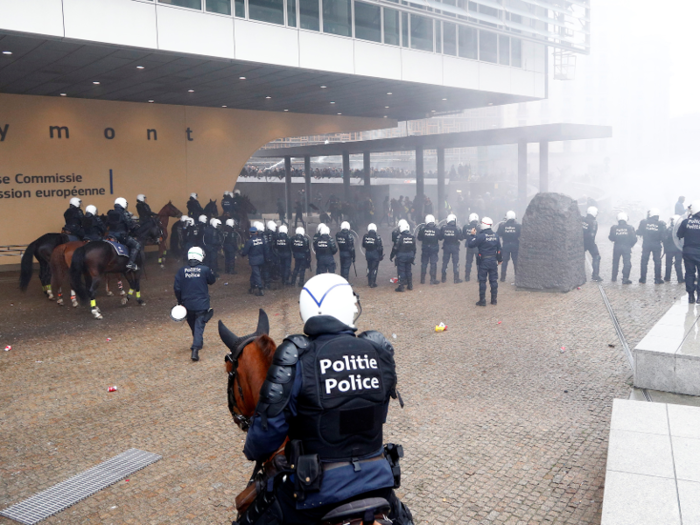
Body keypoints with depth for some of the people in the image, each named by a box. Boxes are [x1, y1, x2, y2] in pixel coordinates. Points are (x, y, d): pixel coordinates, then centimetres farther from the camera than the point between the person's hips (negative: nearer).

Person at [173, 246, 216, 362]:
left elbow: (177, 287, 1)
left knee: (193, 325, 22)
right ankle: (195, 349, -17)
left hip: (187, 304, 3)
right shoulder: (205, 270, -10)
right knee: (199, 325, -3)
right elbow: (212, 280, 8)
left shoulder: (182, 271, -3)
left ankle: (198, 343, 41)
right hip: (202, 304, -3)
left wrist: (180, 301, 13)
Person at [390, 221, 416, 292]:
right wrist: (413, 257, 19)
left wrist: (391, 256, -2)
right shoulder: (412, 238, 2)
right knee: (408, 270, 15)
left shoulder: (400, 237, -16)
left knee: (401, 271, -1)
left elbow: (395, 248, -12)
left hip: (401, 256, -5)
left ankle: (401, 286, -1)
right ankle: (410, 285, 20)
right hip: (409, 256, 5)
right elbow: (414, 248, 9)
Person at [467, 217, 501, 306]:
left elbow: (470, 244, -17)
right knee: (493, 280, 11)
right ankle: (494, 300, 15)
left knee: (482, 281, 2)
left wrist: (472, 235, -4)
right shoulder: (495, 236, 5)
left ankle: (482, 301, 4)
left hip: (483, 262, -5)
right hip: (493, 261, 5)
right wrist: (499, 259, 22)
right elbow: (499, 249, 12)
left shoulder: (480, 236, -16)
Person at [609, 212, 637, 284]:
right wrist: (631, 245, 13)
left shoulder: (614, 227, -4)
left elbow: (611, 238, -3)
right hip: (626, 247, -2)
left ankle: (614, 278, 24)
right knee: (627, 263, -2)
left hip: (617, 247, 2)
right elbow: (634, 239, -4)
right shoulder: (630, 227, -5)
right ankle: (625, 279, -11)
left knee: (615, 262, 17)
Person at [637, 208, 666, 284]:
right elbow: (663, 235, -8)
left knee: (644, 261, 9)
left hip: (646, 244, 1)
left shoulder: (644, 222, -7)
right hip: (656, 245, 0)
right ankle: (657, 279, 8)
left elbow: (639, 232, -3)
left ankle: (643, 278, 11)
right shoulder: (661, 224, -7)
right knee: (657, 262, 7)